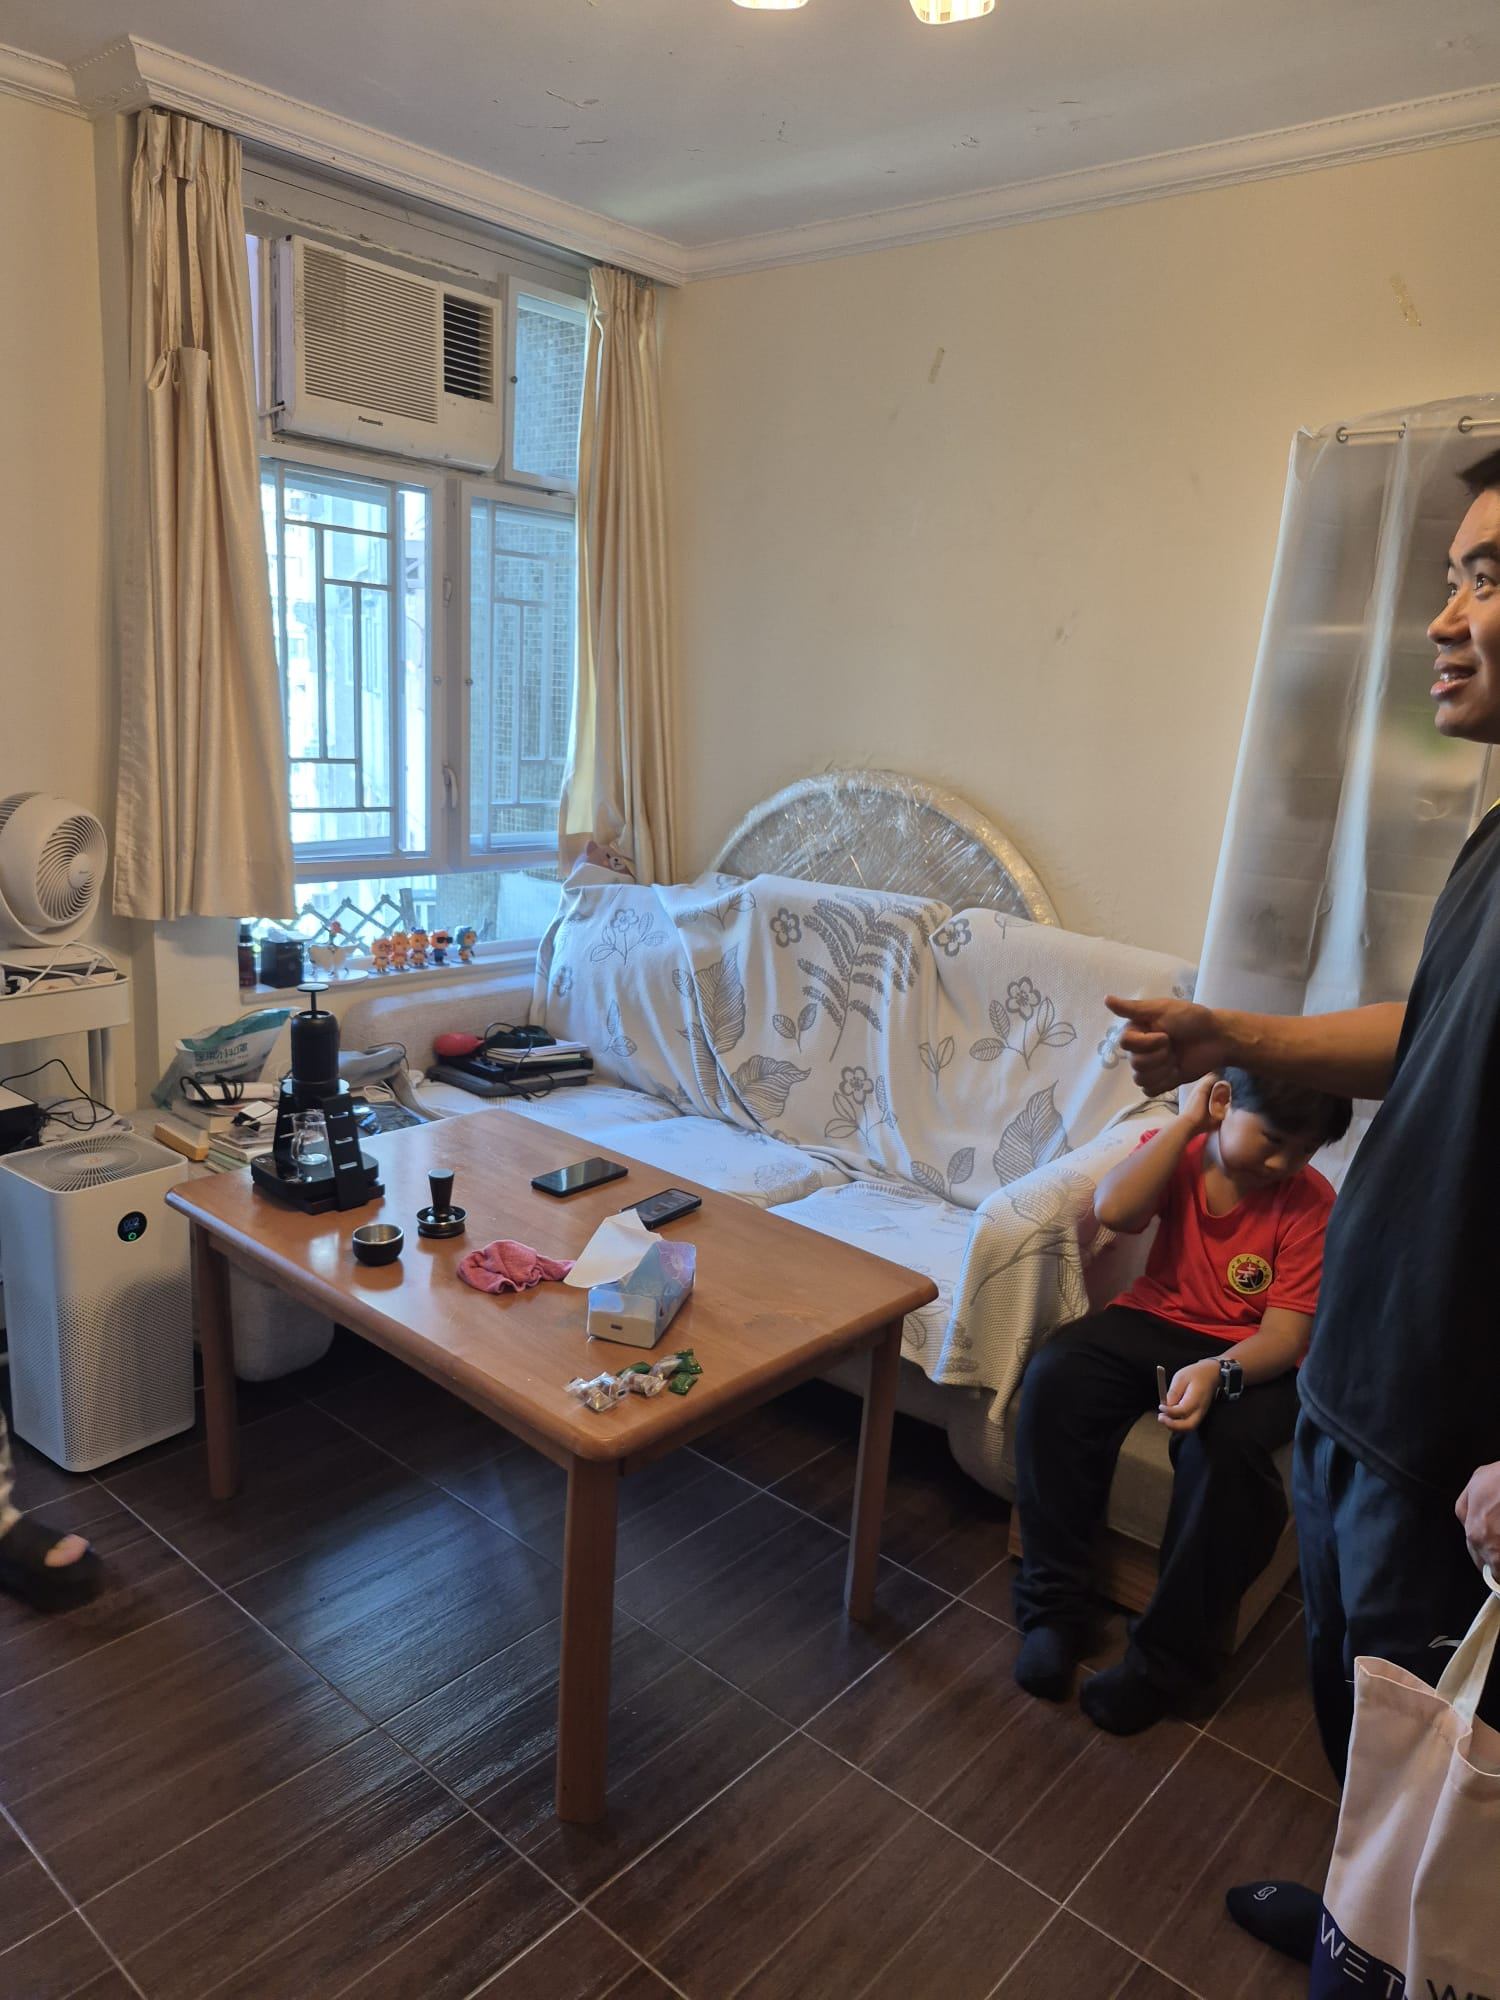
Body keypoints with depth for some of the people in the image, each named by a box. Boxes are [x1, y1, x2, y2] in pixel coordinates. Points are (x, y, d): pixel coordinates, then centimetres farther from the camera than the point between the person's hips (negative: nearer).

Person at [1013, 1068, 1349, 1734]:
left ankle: (1170, 1658, -13)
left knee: (1227, 1443, -34)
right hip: (1155, 1322, 3)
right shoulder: (1178, 1152, -5)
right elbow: (1113, 1209, -26)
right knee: (1054, 1377, -25)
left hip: (1252, 1356, -2)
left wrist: (1218, 1371, -38)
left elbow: (1287, 1334, -18)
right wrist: (1187, 1121, -22)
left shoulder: (1310, 1203, -13)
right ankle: (1054, 1605, -11)